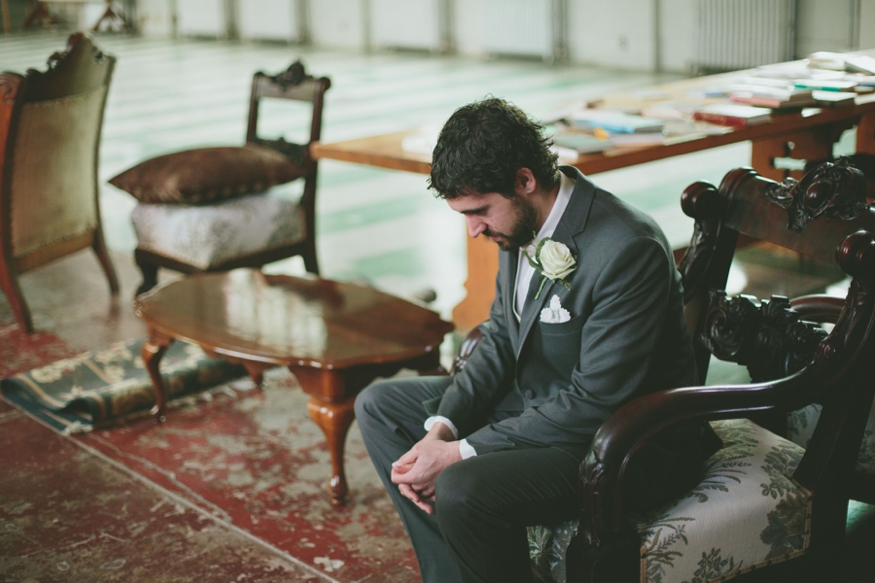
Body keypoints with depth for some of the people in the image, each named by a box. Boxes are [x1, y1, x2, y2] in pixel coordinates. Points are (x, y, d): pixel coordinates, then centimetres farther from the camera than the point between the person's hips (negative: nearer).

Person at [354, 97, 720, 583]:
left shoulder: (628, 250, -29)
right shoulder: (521, 219, -3)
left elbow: (594, 404, -27)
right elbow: (501, 336, 7)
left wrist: (462, 453, -26)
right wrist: (442, 428, -8)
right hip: (538, 396, 9)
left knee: (462, 489, -32)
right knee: (379, 406, 8)